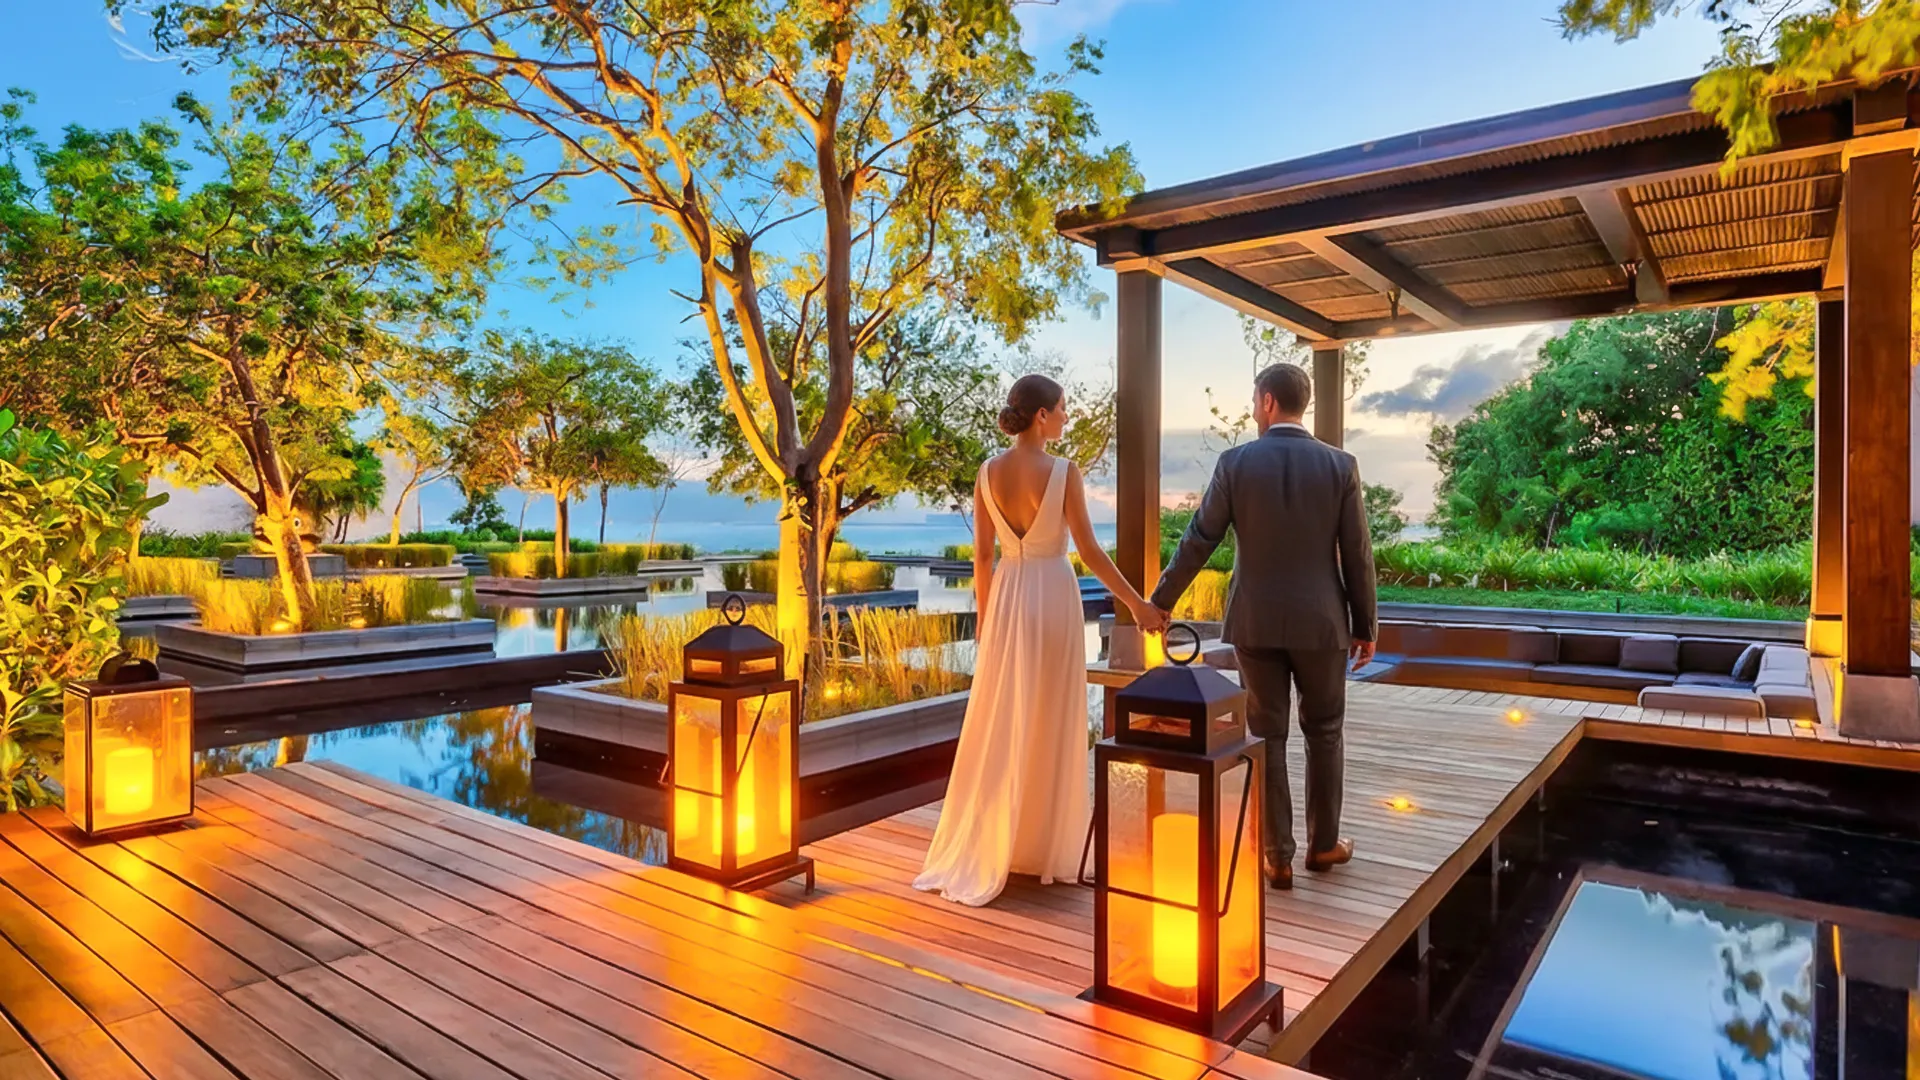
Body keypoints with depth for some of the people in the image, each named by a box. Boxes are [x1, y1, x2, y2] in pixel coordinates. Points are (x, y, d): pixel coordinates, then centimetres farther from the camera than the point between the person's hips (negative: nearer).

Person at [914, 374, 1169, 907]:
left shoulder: (988, 472, 1)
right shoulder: (1063, 471, -12)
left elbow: (982, 554, 4)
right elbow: (1089, 551, -10)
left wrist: (984, 615, 14)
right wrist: (1137, 603, -1)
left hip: (1007, 598, 4)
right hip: (1053, 597, -4)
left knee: (998, 727, 11)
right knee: (1051, 723, 8)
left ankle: (979, 853, 16)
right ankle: (1044, 847, 18)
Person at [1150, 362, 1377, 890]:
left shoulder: (1235, 462, -6)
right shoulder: (1340, 465, -3)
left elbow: (1197, 542, -4)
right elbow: (1357, 555, -2)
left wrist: (1161, 602, 6)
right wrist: (1366, 626, 8)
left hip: (1255, 621, 0)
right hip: (1319, 621, 1)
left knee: (1266, 737, 8)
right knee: (1324, 733, 17)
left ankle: (1278, 856, 13)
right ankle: (1323, 843, 29)